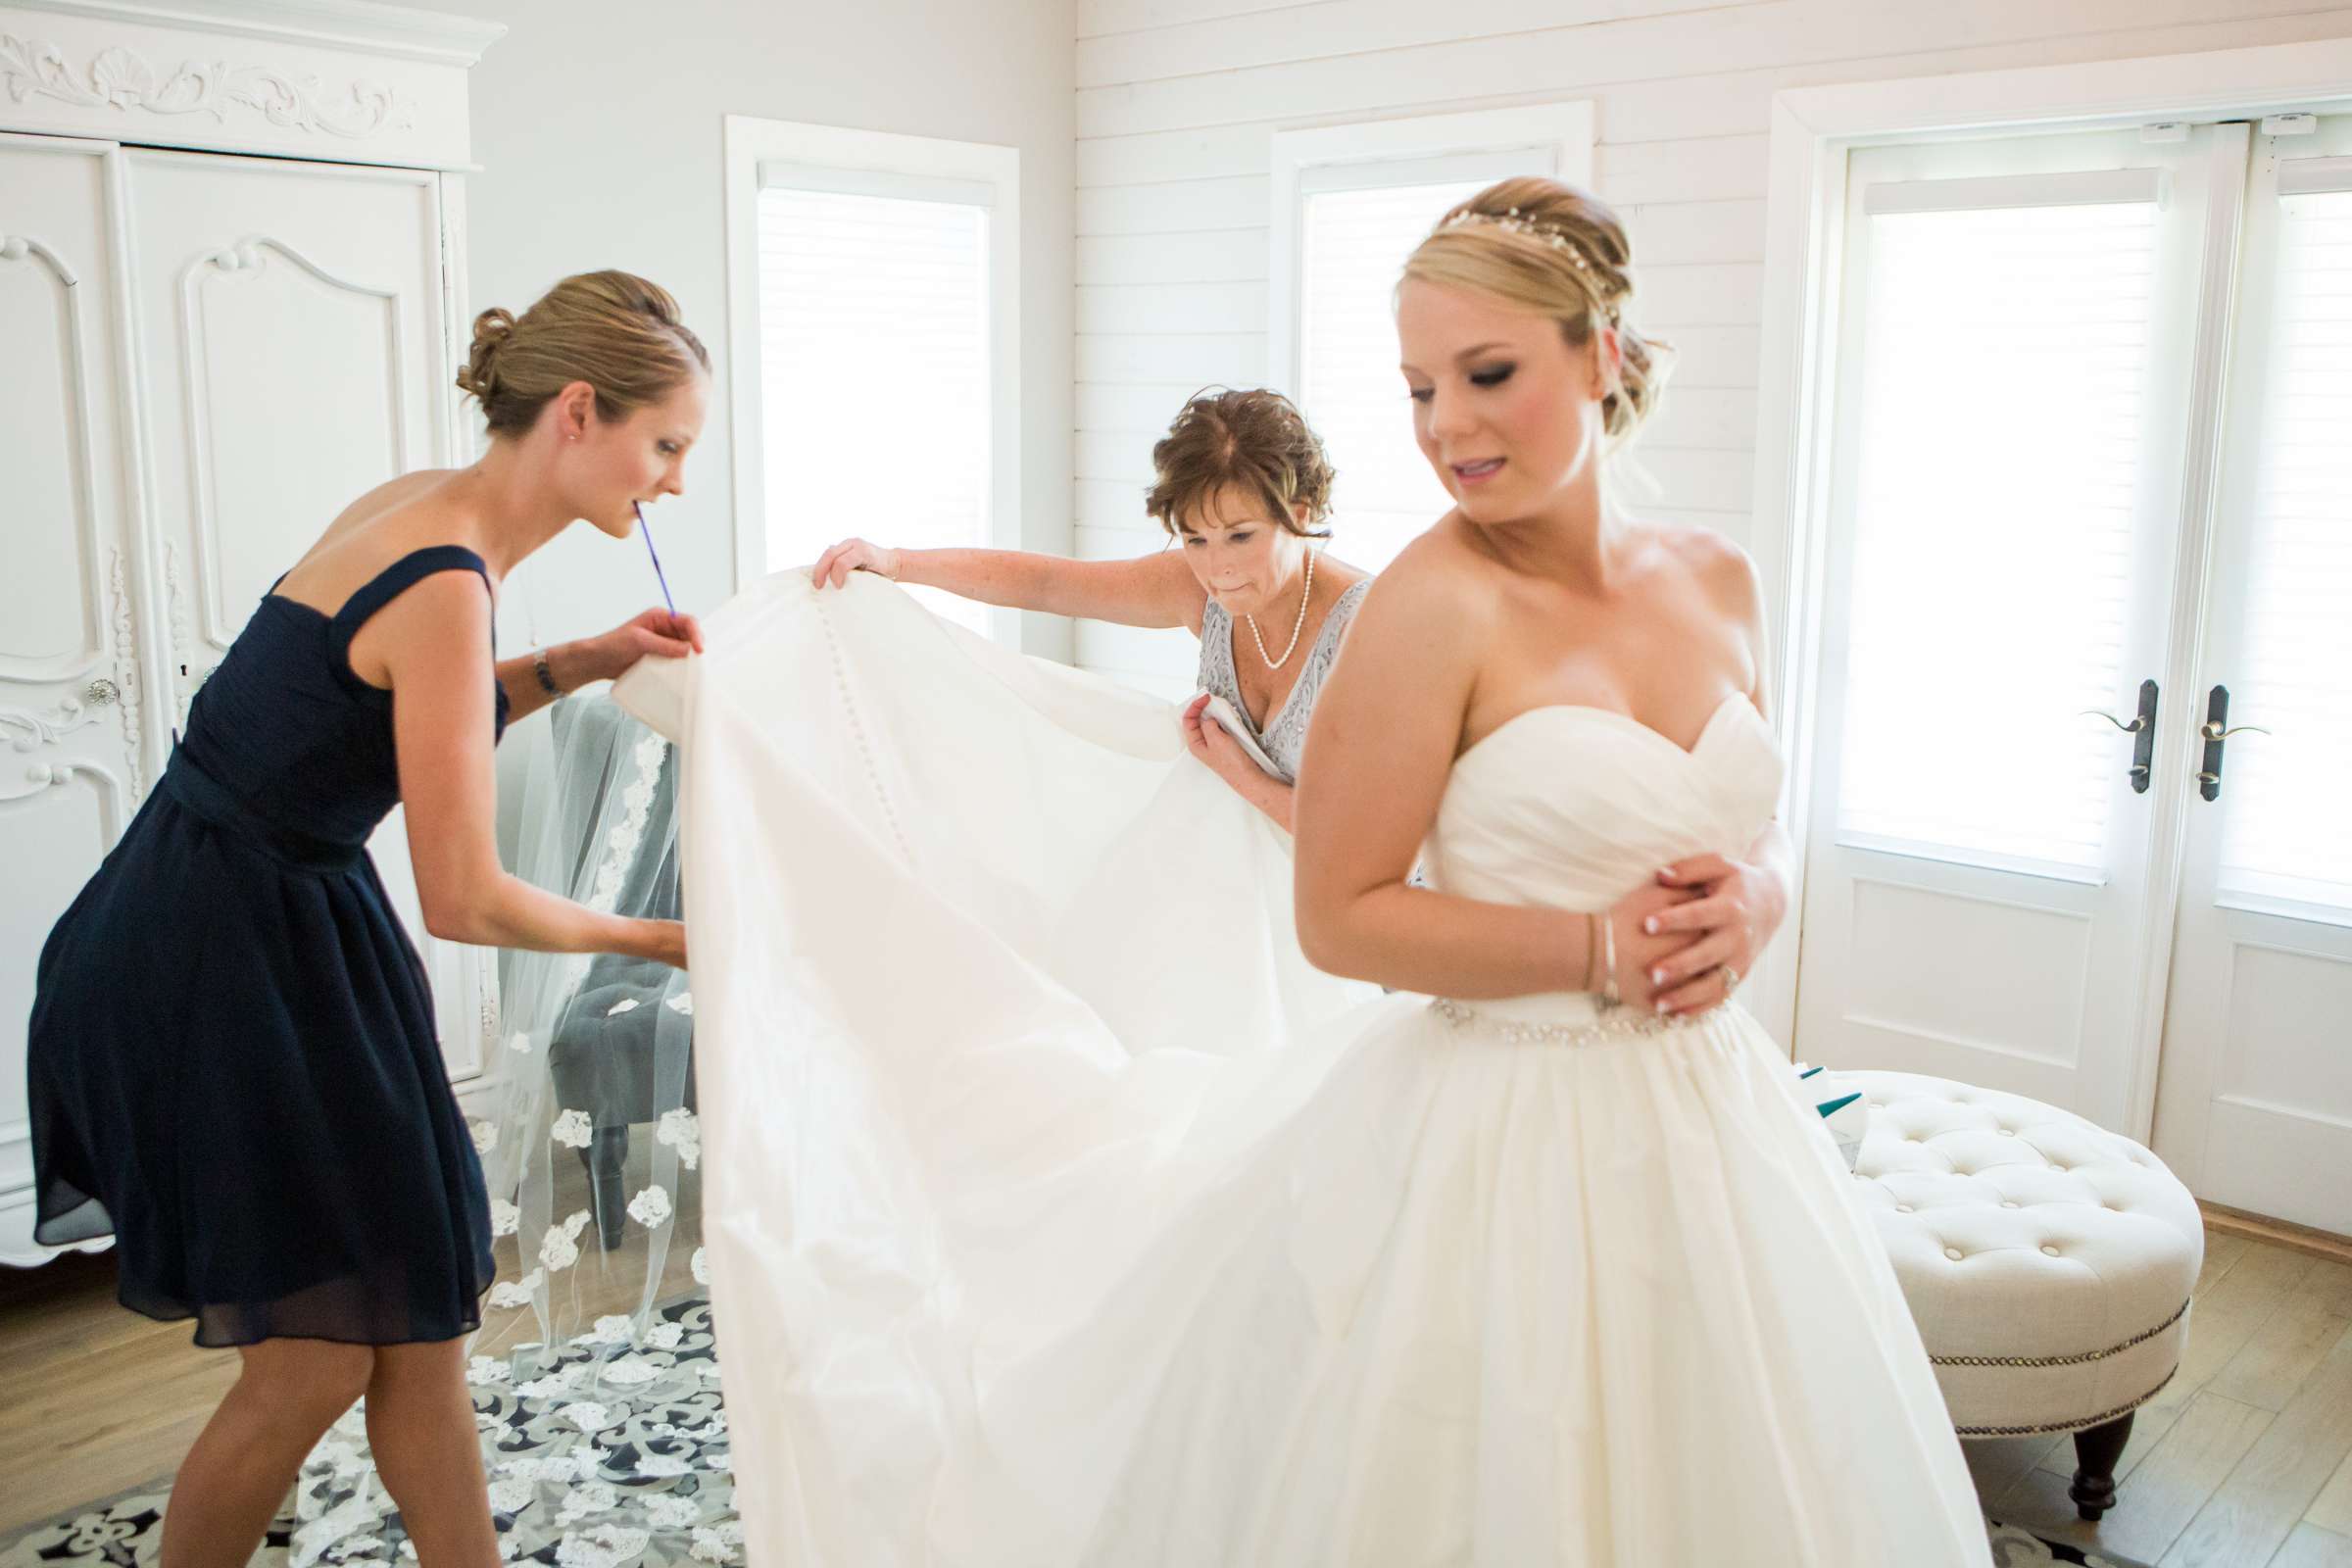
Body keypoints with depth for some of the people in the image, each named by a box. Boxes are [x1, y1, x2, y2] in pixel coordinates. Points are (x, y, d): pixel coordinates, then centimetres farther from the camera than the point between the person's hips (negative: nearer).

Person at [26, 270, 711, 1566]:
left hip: (278, 933, 9)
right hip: (226, 959, -9)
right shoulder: (445, 580, -25)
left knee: (415, 1319, 11)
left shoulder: (428, 507, 2)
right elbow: (466, 903, -22)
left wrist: (582, 663, 5)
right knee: (316, 1358, 3)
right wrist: (655, 939, -7)